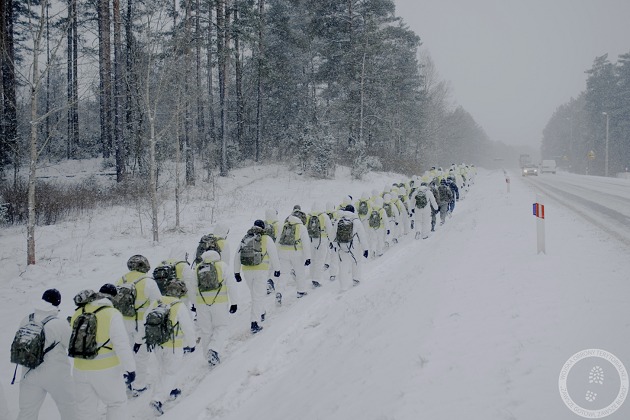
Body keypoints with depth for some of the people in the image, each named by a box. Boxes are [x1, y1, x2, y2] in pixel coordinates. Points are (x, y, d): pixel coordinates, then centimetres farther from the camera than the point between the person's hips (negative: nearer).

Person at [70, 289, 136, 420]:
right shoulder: (112, 314, -16)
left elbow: (70, 342, 9)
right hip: (107, 371, -4)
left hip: (81, 370, 4)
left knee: (83, 409, 17)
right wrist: (130, 368, -15)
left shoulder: (77, 315, -1)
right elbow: (122, 345, -19)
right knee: (117, 404, 16)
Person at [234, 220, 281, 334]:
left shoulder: (245, 239, 11)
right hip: (261, 270, -4)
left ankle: (261, 313, 40)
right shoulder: (266, 239, -2)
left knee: (256, 294, 24)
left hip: (246, 271, 4)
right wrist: (277, 269, 9)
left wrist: (237, 272, 19)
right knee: (258, 297, -3)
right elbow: (273, 255, -2)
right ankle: (254, 323, -11)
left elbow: (237, 256, 12)